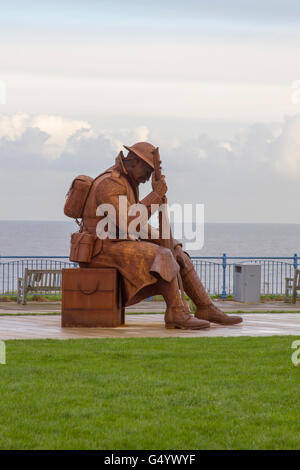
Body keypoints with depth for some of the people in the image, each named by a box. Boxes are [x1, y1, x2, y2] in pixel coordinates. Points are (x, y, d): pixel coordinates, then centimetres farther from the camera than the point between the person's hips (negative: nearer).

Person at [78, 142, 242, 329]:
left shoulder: (129, 183, 15)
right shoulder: (109, 185, -19)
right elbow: (129, 223, -28)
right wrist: (156, 195, -23)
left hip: (123, 244, 10)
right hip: (104, 249, -10)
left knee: (179, 255, 3)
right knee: (163, 256, -27)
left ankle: (206, 308, 1)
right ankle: (176, 313, -28)